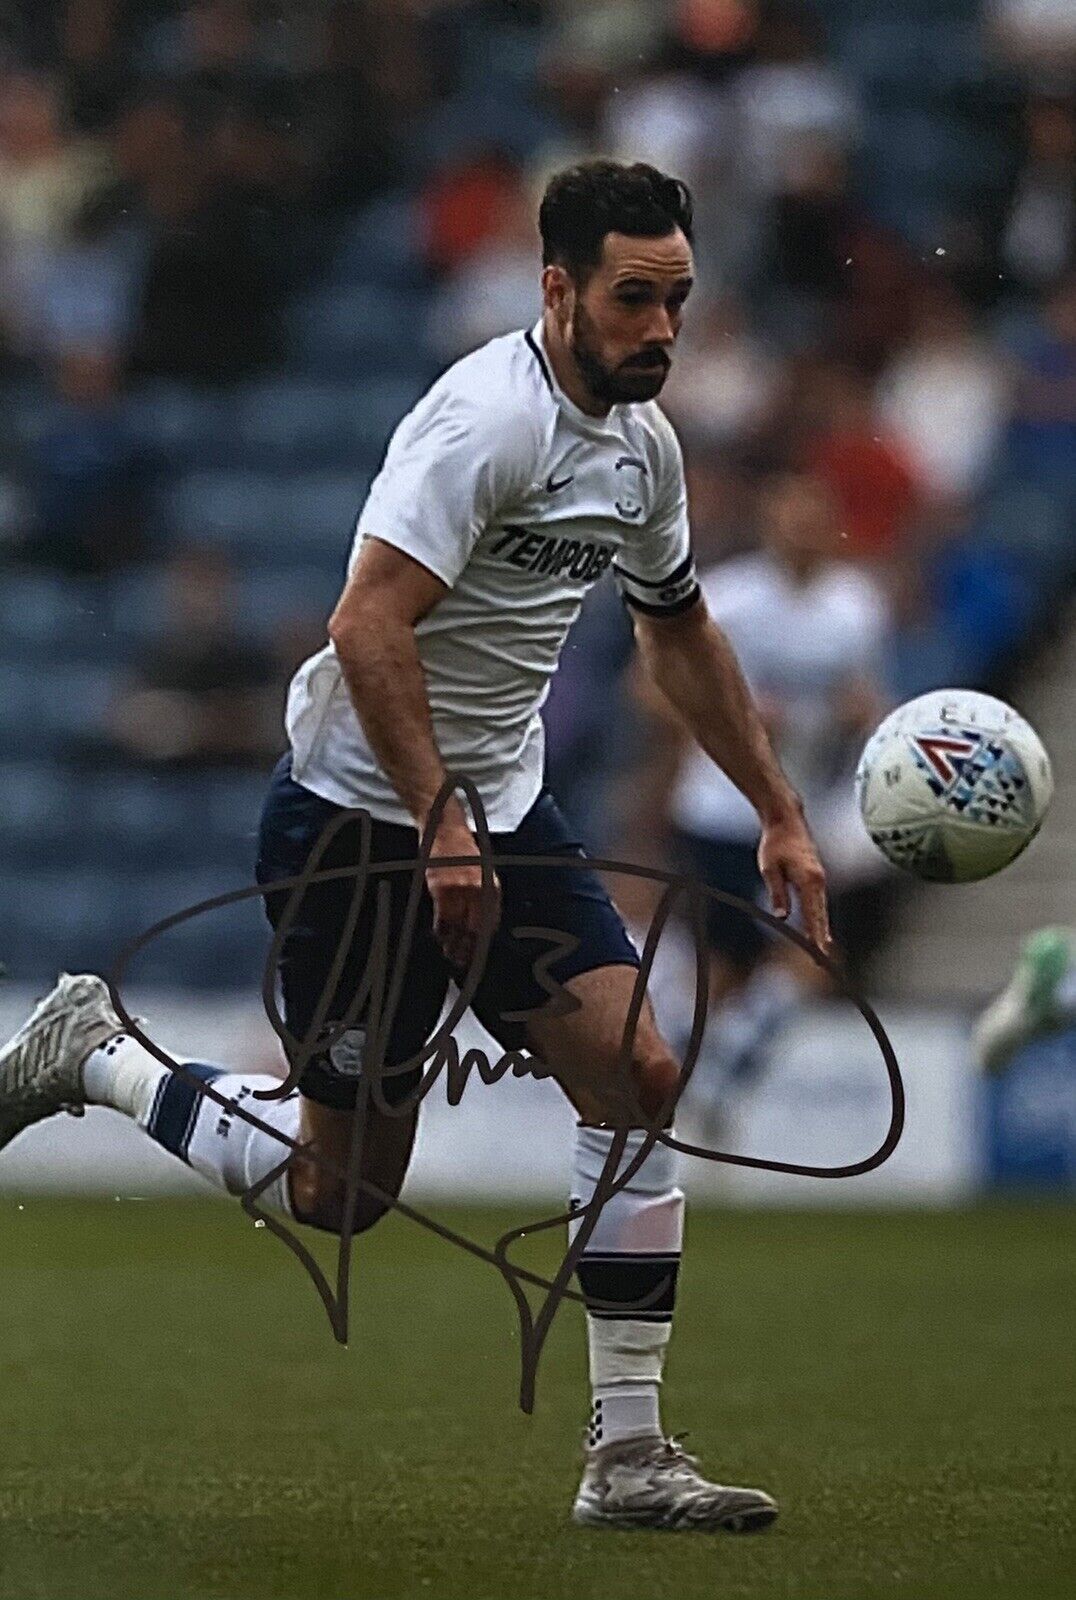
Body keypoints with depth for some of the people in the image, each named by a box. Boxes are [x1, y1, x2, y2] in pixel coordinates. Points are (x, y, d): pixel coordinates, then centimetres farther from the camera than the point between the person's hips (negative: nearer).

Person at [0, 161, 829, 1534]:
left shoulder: (641, 440, 7)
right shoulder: (487, 417, -21)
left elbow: (679, 631, 24)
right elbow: (370, 626, -28)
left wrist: (778, 813, 23)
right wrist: (438, 829, -31)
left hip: (503, 813, 8)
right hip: (356, 815, -8)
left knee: (639, 1080, -8)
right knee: (341, 1188, -2)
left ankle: (627, 1459, -4)